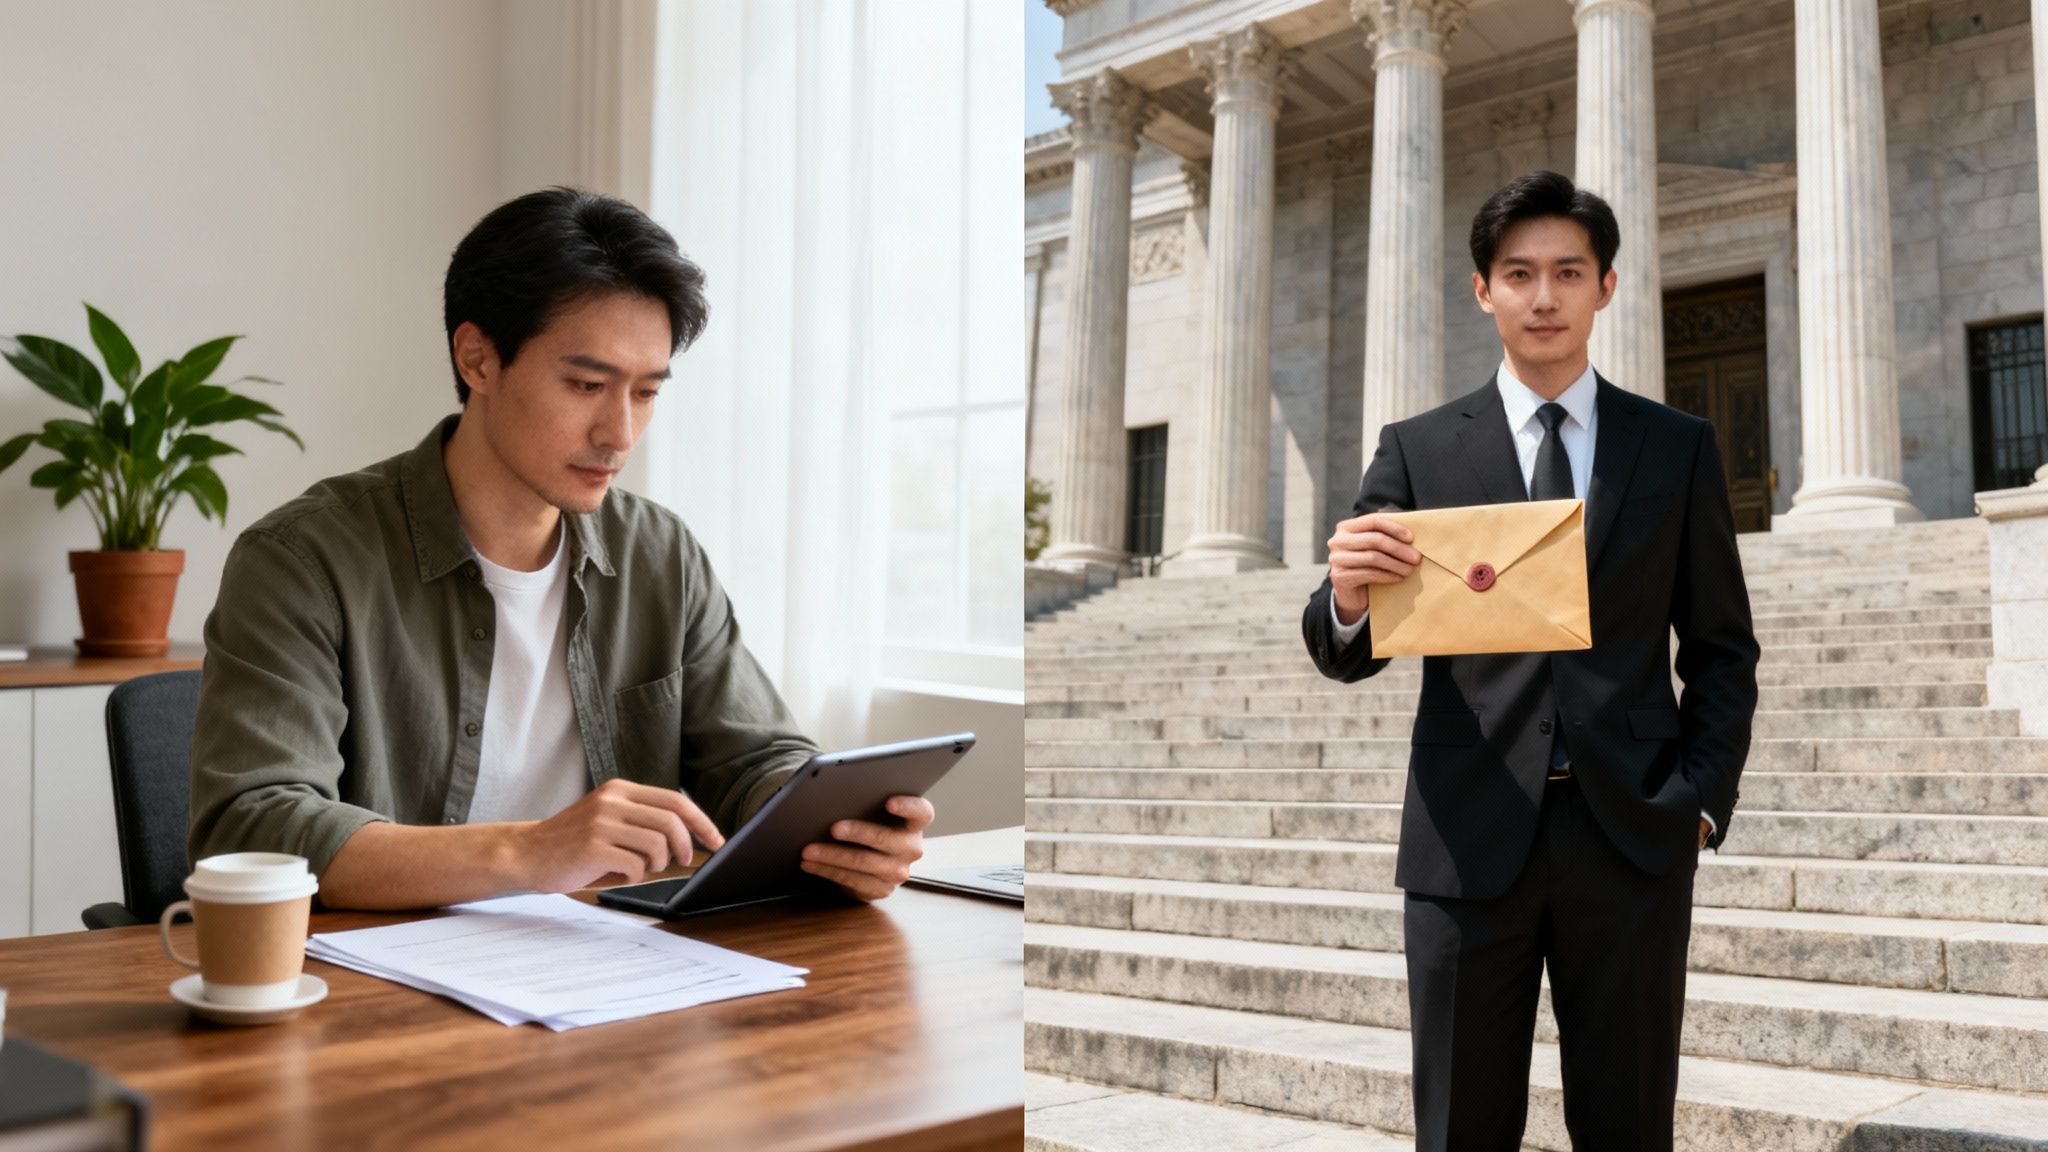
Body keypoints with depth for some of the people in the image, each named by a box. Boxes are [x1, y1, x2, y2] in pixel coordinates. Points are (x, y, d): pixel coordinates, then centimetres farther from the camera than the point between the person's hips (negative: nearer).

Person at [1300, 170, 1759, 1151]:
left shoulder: (1679, 448, 9)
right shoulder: (1417, 451, 5)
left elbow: (1723, 650, 11)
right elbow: (1349, 658, 2)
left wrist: (1702, 799, -1)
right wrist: (1348, 598, -20)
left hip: (1632, 838, 1)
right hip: (1469, 839, 0)